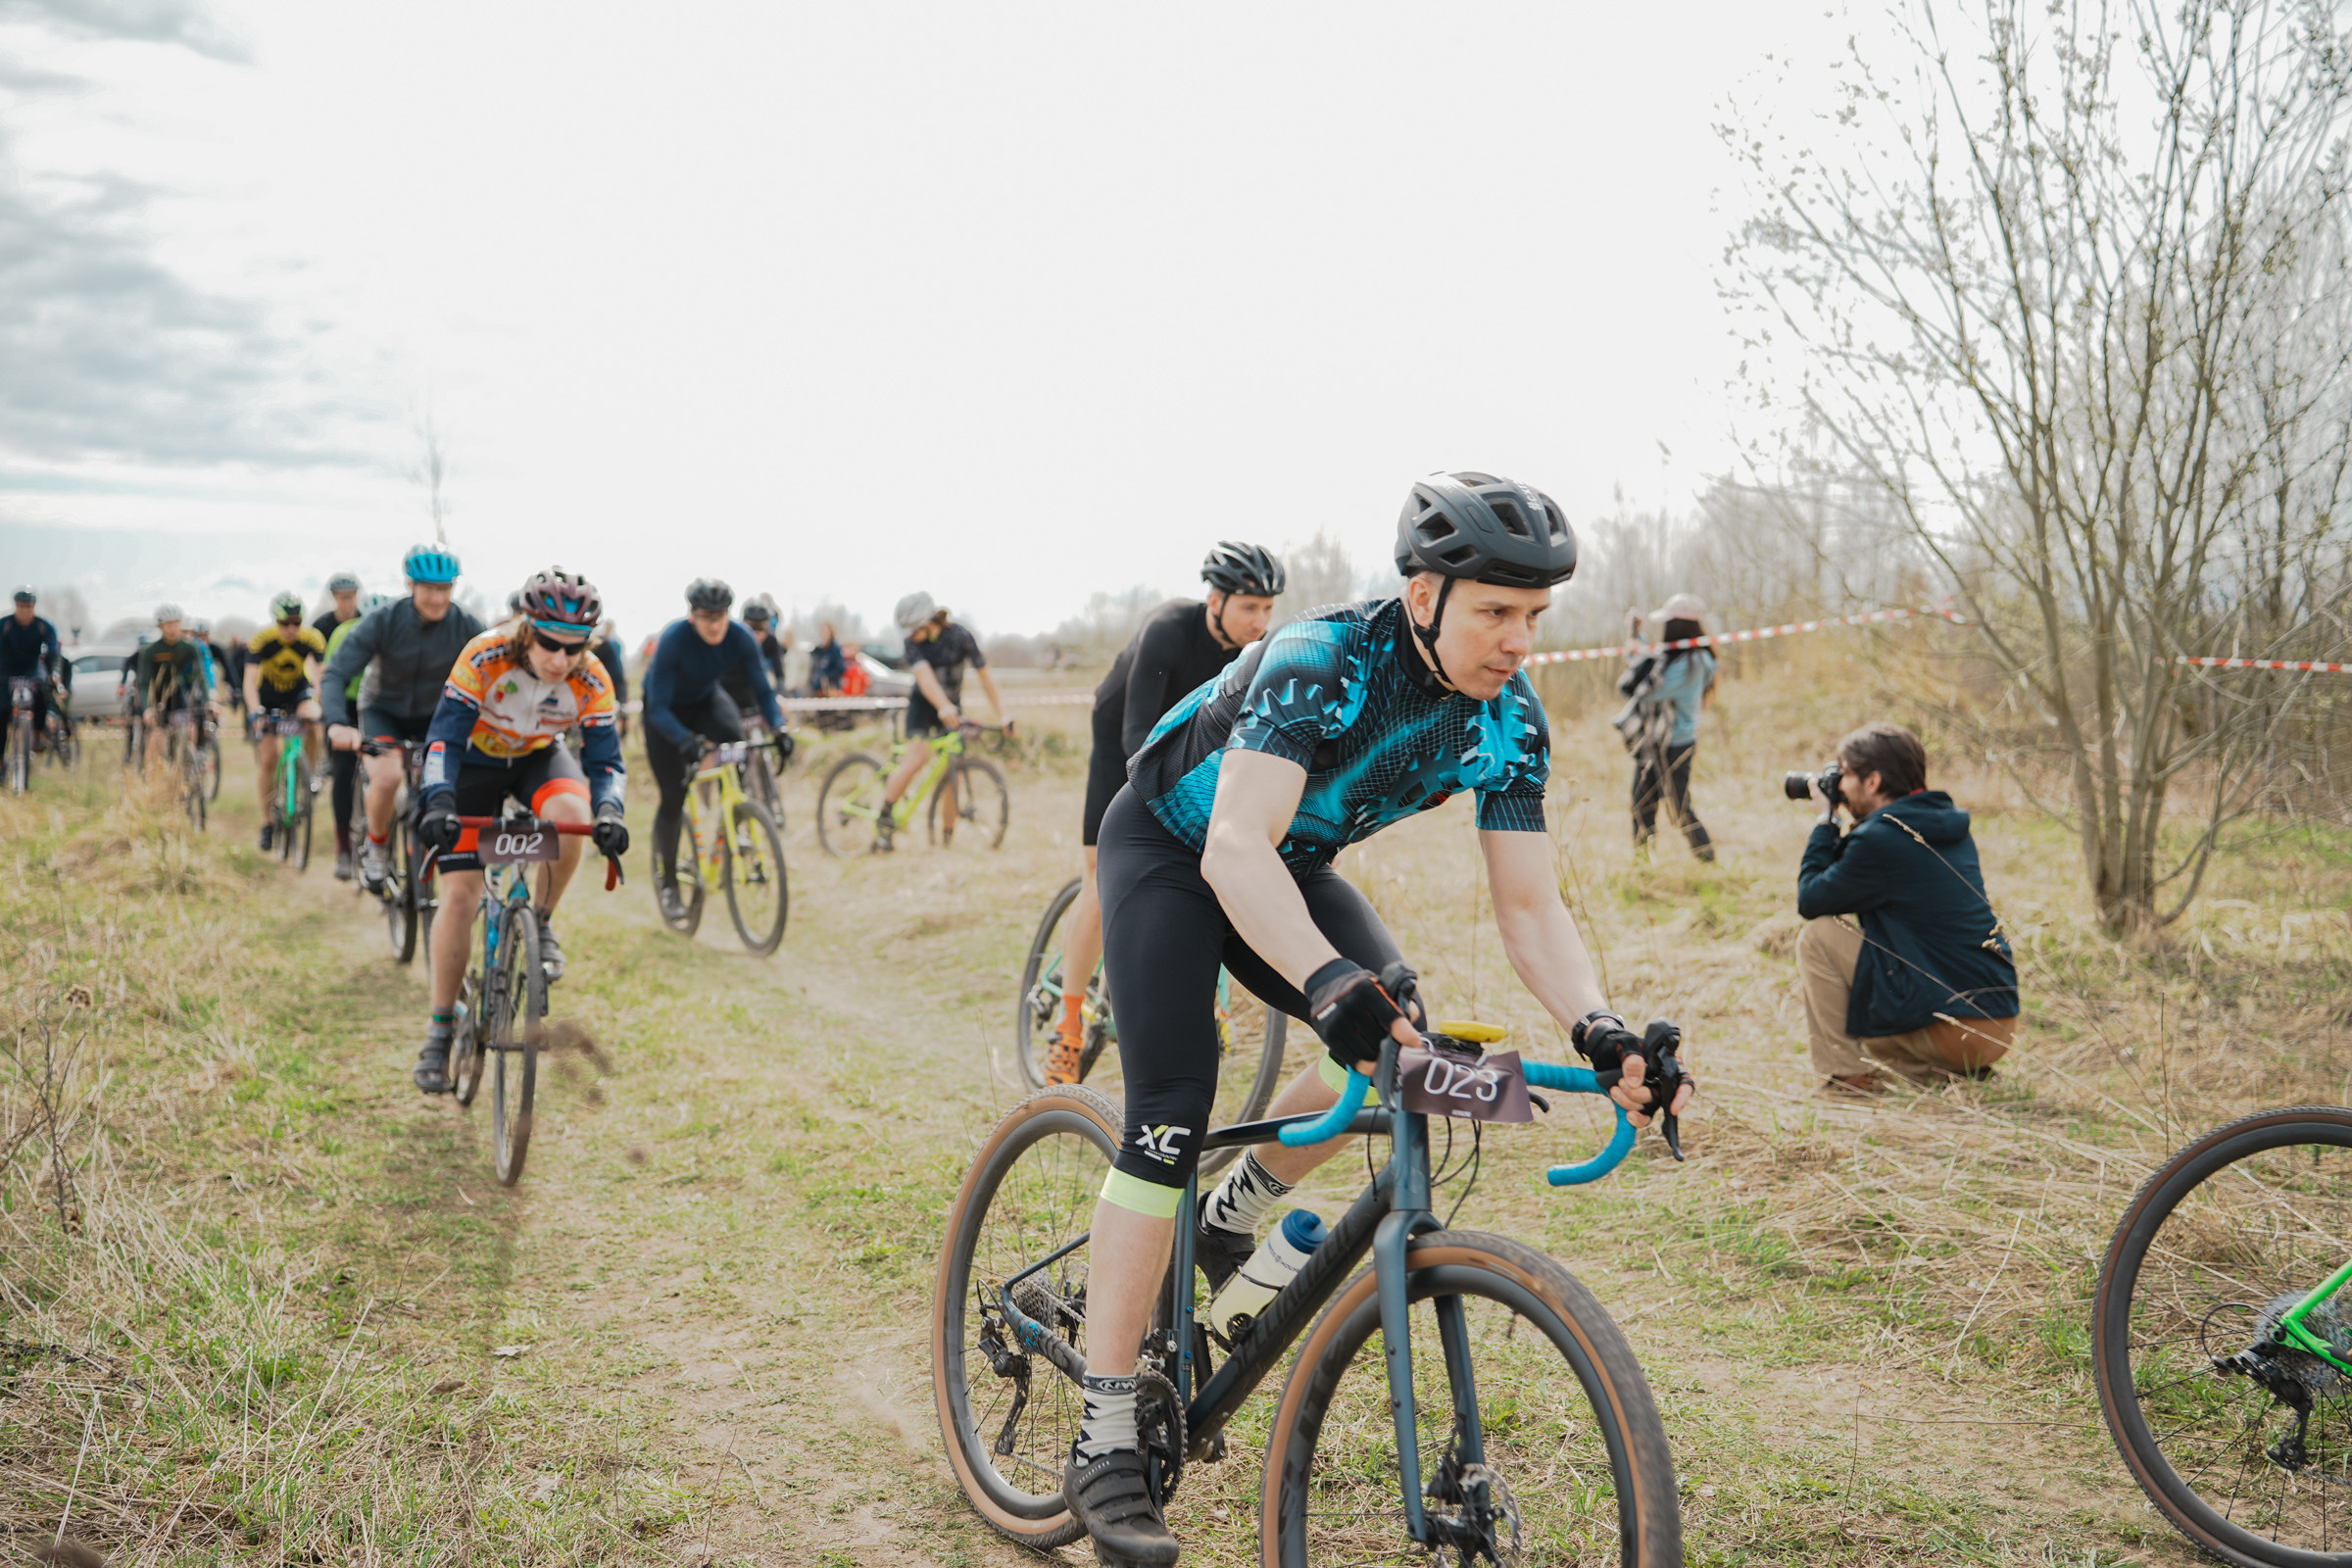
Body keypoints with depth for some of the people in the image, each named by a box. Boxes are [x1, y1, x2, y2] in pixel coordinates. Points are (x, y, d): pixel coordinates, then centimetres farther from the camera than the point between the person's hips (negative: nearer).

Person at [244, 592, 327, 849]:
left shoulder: (313, 639, -25)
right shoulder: (262, 640, -27)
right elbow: (250, 681, -32)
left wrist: (318, 705, -49)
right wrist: (255, 711, -49)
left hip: (299, 690, 0)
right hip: (268, 695, 0)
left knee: (312, 723, -34)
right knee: (268, 761, -6)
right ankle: (268, 822, 9)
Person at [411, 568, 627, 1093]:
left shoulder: (591, 681, -25)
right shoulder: (484, 657, -31)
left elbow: (605, 760, -21)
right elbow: (443, 737, -30)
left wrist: (608, 810, -42)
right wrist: (439, 802, -45)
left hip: (538, 757, 1)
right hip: (475, 760, -1)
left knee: (572, 813, -35)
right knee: (459, 895, -10)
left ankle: (542, 924, -9)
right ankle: (440, 1029, 4)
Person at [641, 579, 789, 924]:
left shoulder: (741, 637, -25)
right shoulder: (674, 640, -34)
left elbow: (762, 690, -17)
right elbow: (658, 708, -33)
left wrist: (778, 726, -36)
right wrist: (685, 740, -50)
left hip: (706, 698, 3)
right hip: (667, 708, -3)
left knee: (734, 738, -31)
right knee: (673, 798, -7)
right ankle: (666, 882, 10)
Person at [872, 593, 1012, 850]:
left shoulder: (960, 636, -12)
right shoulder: (913, 643, -14)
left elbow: (985, 675, -10)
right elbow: (924, 676, -30)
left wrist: (1001, 715, -15)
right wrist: (943, 707, -48)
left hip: (952, 708, 1)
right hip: (923, 705, -1)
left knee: (951, 773, -4)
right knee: (917, 759, -24)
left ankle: (948, 838, 7)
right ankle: (883, 816, -11)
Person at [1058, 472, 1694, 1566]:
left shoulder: (1510, 723, -16)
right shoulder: (1322, 660, -35)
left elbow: (1529, 906, -17)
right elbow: (1237, 846, -46)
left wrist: (1598, 1027, -35)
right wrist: (1328, 980, -61)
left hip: (1288, 863, 6)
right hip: (1170, 848, -6)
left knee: (1401, 1036, -17)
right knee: (1173, 1111, -18)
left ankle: (1229, 1222, 10)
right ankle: (1104, 1445, -11)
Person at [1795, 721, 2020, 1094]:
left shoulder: (1881, 837, -15)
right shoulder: (1950, 827, 12)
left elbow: (1810, 901, -4)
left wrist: (1825, 821, 4)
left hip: (1952, 1028, -9)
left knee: (1817, 937, -3)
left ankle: (1847, 1076, 2)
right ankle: (1949, 1073, 13)